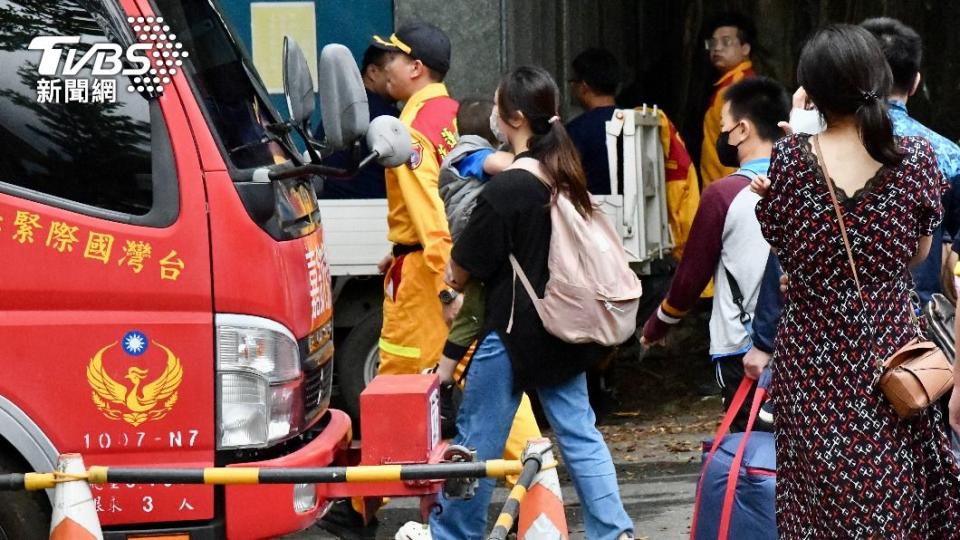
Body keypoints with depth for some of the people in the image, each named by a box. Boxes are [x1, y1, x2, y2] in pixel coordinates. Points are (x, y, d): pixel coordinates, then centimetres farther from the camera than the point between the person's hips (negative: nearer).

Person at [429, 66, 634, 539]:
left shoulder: (504, 191, -19)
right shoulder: (566, 176, 3)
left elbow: (462, 273, -11)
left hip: (512, 334, -7)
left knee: (476, 441, 6)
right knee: (578, 432, 10)